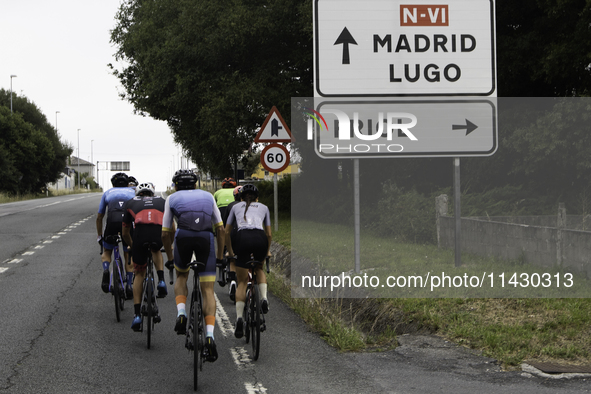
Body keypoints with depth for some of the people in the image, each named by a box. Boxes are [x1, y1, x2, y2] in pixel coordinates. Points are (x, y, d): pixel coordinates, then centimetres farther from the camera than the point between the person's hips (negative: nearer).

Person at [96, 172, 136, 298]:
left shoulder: (108, 193, 29)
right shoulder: (132, 192, 30)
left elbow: (99, 217, 31)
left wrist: (100, 236, 39)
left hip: (112, 222, 0)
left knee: (106, 251, 21)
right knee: (129, 256, 16)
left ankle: (105, 271, -8)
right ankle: (129, 285, 6)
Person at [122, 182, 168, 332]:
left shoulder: (131, 203, 35)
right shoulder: (162, 201, 37)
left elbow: (125, 233, 41)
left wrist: (132, 246, 60)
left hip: (140, 232, -1)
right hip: (160, 232, 1)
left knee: (139, 273, 18)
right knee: (156, 251, 39)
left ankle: (137, 315, 12)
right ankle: (161, 281, 15)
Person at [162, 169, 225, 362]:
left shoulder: (172, 198, 28)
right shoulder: (207, 196, 32)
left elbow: (165, 234, 26)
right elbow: (220, 229, 27)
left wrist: (170, 258, 39)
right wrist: (220, 256, 34)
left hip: (183, 236, 0)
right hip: (206, 237, 1)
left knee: (181, 277, 28)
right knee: (208, 290, 4)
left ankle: (181, 313, 3)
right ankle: (209, 336, -13)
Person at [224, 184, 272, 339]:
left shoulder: (236, 207, 29)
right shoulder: (263, 207, 29)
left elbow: (227, 232, 31)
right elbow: (269, 234, 29)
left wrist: (230, 251, 42)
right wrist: (267, 251, 44)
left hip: (243, 238, -1)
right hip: (260, 238, 1)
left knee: (242, 281, 8)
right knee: (259, 267, 32)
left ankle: (239, 318, -9)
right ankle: (264, 298, 9)